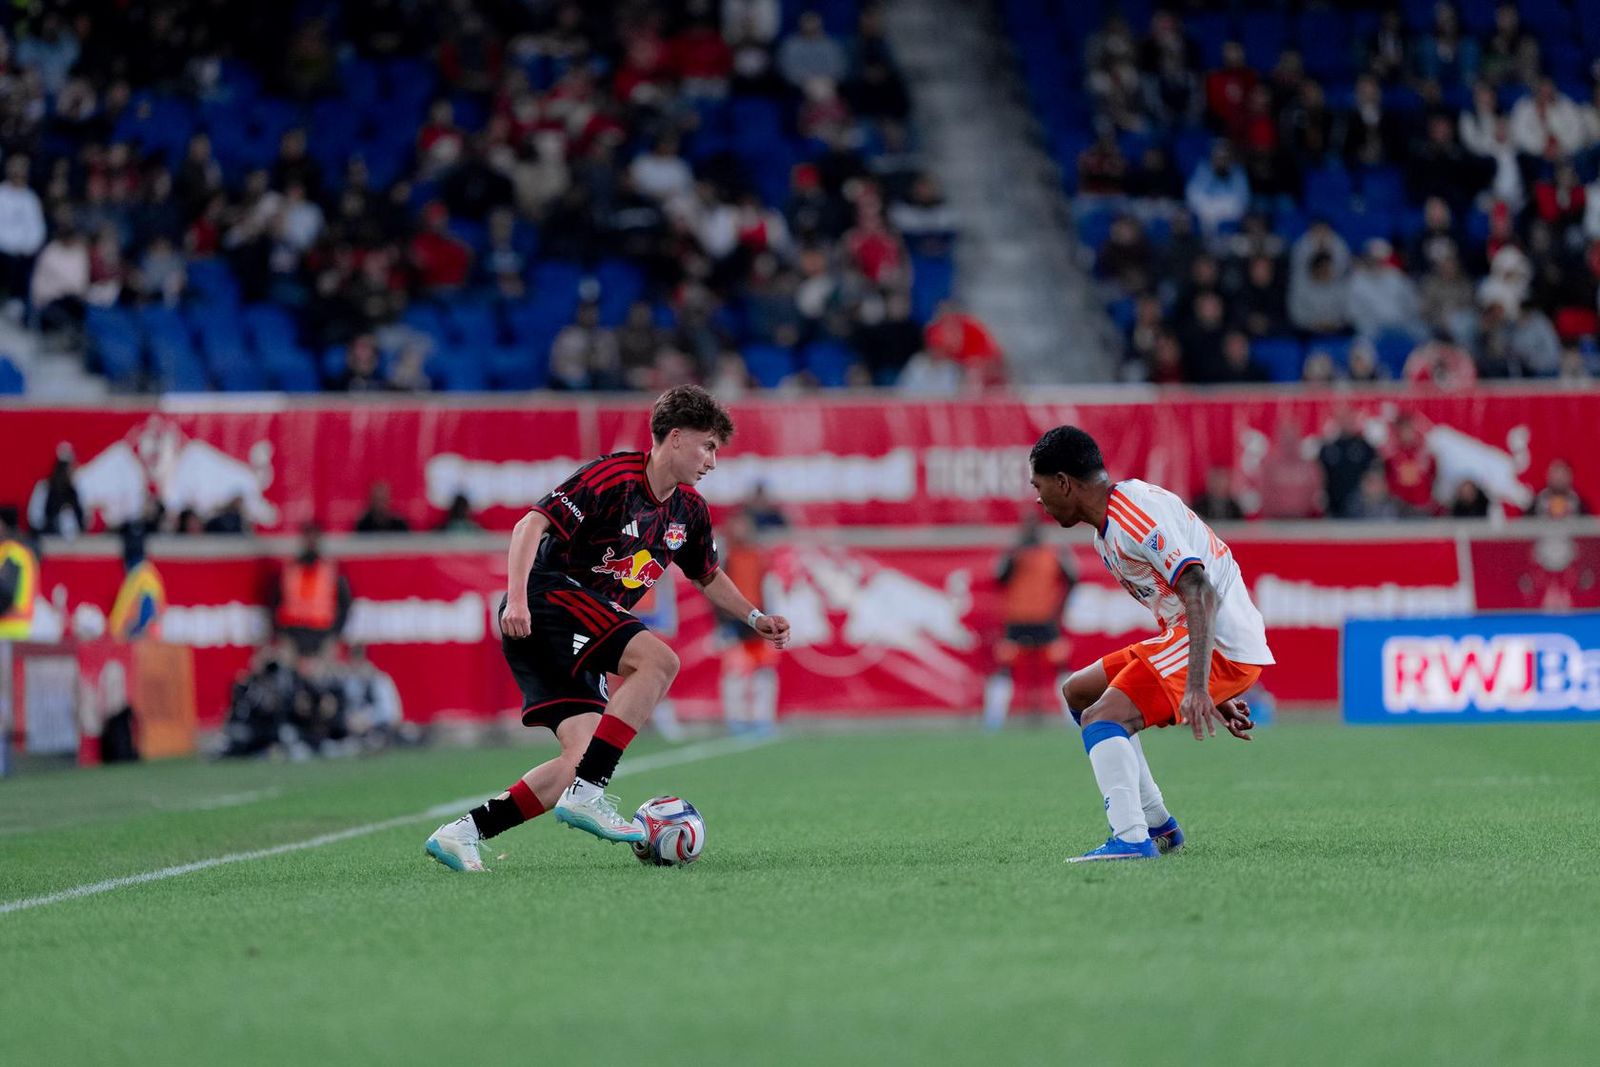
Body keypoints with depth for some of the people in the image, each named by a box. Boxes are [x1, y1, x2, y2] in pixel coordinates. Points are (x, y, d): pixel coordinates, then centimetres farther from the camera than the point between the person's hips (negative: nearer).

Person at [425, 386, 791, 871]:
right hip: (547, 596, -9)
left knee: (584, 760, -6)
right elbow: (532, 524, -20)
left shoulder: (689, 511, 12)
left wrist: (755, 618, 18)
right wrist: (516, 598, -31)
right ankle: (587, 794, -27)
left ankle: (464, 831, -5)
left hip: (574, 647, 9)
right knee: (659, 660, -26)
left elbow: (709, 577, 30)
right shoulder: (613, 477, -13)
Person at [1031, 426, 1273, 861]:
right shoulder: (1106, 532, 17)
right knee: (1078, 692, 20)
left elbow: (1199, 591, -27)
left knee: (1102, 717, -22)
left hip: (1219, 642, -11)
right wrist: (1211, 692, 28)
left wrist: (1196, 686, -36)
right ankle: (1156, 824, 18)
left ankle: (1131, 839, -34)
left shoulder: (1136, 512, -17)